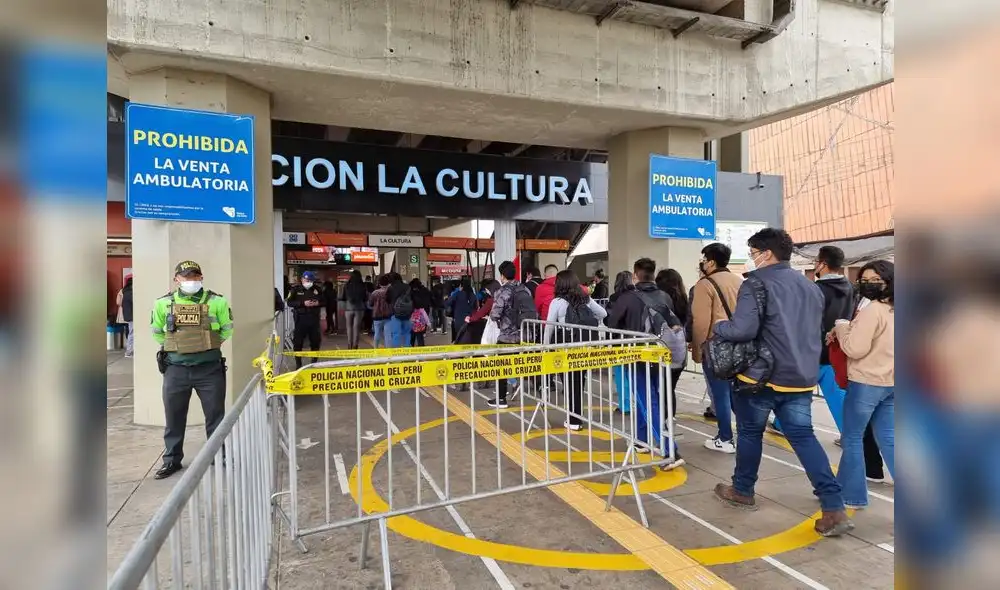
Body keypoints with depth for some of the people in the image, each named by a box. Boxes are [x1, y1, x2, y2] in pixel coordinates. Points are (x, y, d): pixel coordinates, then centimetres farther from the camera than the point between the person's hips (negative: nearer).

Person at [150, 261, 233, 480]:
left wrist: (208, 345, 5)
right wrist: (175, 346, 10)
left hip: (209, 367, -1)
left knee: (215, 415, 7)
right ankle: (172, 460, 29)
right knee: (174, 417, 12)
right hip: (176, 368, 2)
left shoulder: (217, 301, -3)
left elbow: (227, 329, 8)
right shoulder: (164, 303, 1)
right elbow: (157, 332, 15)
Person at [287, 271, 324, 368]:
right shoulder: (296, 289, 0)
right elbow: (289, 302, -7)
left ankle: (314, 362, 23)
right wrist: (303, 303, -19)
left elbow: (324, 301, 14)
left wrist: (318, 303, -9)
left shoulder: (317, 289, 8)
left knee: (316, 341, 9)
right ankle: (298, 364, 11)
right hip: (300, 318, -3)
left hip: (314, 318, 3)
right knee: (298, 342, 0)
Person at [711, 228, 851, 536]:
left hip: (761, 375, -6)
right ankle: (834, 509, 3)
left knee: (750, 433, 12)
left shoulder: (757, 284, -13)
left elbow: (743, 329, -24)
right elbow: (814, 329, 24)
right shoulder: (810, 286, 13)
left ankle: (742, 491, 29)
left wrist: (718, 327, -5)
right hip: (801, 377, 6)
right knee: (803, 436, 10)